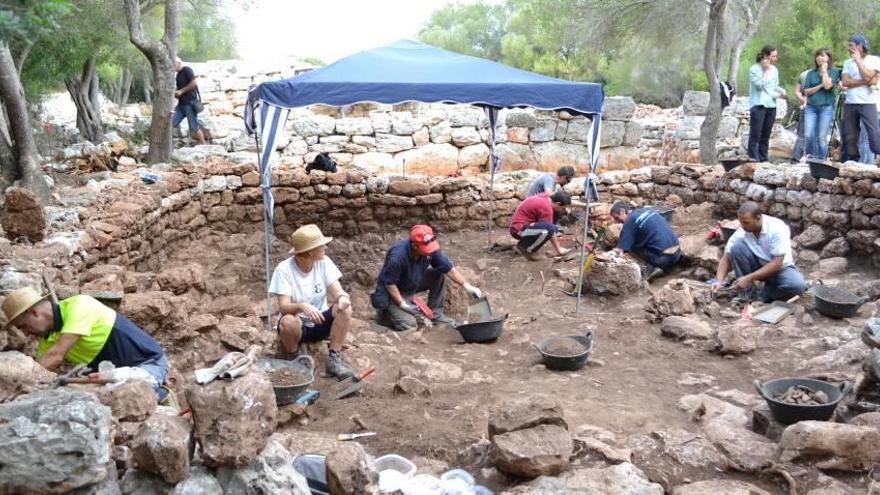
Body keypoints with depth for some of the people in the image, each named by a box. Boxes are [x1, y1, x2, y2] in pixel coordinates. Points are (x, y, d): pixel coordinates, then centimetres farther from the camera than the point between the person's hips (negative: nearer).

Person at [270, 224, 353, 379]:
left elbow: (337, 292, -14)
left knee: (345, 308, -24)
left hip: (320, 322, 3)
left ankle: (334, 358, -13)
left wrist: (343, 297, -39)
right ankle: (293, 358, -6)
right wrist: (301, 306, -48)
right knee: (288, 322, -37)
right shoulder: (284, 269, -19)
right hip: (298, 325, -3)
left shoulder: (324, 262, -8)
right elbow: (284, 307, -26)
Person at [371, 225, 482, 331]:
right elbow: (389, 283, -25)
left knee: (439, 275, -11)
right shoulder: (398, 256, -36)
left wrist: (467, 286, -19)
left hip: (414, 285, 7)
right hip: (393, 291, -6)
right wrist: (403, 304, -23)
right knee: (409, 325, -22)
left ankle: (435, 314, 3)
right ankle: (384, 311, 8)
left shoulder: (431, 249, -19)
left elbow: (449, 268, -11)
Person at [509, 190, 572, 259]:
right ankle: (525, 248, -12)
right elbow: (549, 230, -16)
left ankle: (525, 242, 10)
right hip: (519, 230, -10)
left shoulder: (545, 197, 7)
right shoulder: (546, 207, -20)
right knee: (550, 229, -30)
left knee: (555, 228, 14)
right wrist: (559, 249, -6)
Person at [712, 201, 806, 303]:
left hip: (780, 268, -2)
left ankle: (761, 295, -9)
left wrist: (748, 279, -31)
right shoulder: (741, 232, -15)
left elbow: (776, 264, -28)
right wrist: (719, 281, -27)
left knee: (798, 285, -34)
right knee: (736, 247, -25)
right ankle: (747, 292, -12)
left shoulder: (777, 228, -26)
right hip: (757, 266, 2)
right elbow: (727, 258, -10)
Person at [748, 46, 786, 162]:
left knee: (766, 135, 8)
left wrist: (780, 91, 0)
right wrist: (766, 71, -10)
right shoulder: (754, 69, -6)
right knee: (755, 135, -9)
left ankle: (763, 159, 12)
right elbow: (760, 85, -15)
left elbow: (775, 86, 21)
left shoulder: (774, 70, 13)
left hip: (771, 105, 6)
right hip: (758, 105, -6)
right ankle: (753, 159, -10)